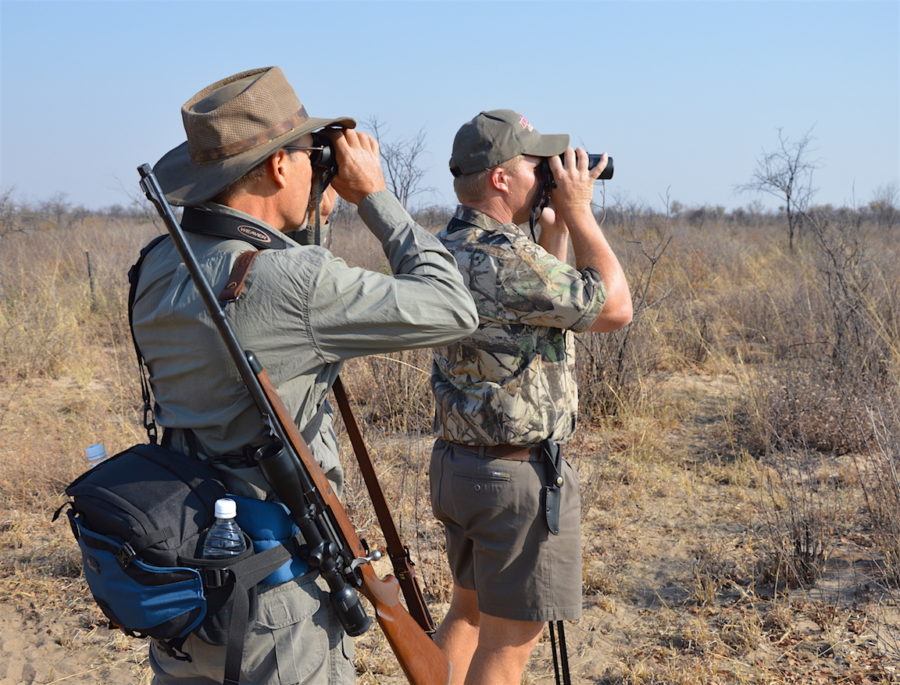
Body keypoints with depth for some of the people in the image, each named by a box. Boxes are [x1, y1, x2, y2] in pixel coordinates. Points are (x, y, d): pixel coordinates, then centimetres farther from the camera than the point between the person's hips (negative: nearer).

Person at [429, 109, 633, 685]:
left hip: (458, 461, 10)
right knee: (511, 638, 4)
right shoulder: (507, 260, -24)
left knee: (469, 611, 23)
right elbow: (615, 308, -14)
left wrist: (557, 222, 13)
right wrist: (578, 209, -9)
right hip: (518, 475, -9)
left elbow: (548, 299, 19)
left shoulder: (449, 247, 6)